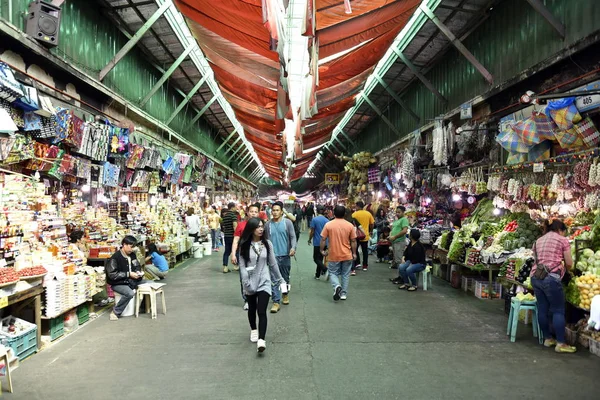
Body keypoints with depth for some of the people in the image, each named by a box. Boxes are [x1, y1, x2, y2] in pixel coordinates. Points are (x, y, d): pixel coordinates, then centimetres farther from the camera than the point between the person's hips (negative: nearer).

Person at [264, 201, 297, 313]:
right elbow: (265, 239, 11)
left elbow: (293, 237, -6)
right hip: (272, 255, 1)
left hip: (285, 255, 0)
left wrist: (293, 247, -23)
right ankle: (276, 302, -1)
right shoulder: (268, 224, 3)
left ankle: (285, 294, 40)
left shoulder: (287, 222, -4)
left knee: (285, 277, 15)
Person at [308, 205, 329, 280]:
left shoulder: (314, 219, -11)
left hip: (317, 243, -5)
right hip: (325, 243, 5)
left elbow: (312, 232, -10)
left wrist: (309, 240, 5)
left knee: (316, 259, 1)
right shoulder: (327, 220, 3)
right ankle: (317, 275, 22)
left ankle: (326, 270, -20)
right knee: (320, 259, 15)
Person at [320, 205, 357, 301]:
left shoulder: (328, 224, -8)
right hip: (347, 255, 1)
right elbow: (353, 241, -2)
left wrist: (322, 250, 7)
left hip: (334, 255, -1)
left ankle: (337, 286, -14)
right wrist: (354, 253, 7)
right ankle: (343, 293, 17)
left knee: (333, 273, 12)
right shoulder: (350, 225, -6)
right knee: (345, 274, 14)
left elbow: (323, 239, -6)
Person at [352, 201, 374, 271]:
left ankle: (357, 263, 7)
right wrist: (371, 231, 19)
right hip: (365, 235, 3)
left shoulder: (354, 214, -11)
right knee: (365, 251, 10)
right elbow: (372, 223, 4)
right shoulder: (368, 213, 0)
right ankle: (365, 266, 11)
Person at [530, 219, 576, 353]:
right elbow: (569, 263, 3)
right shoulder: (563, 240, 5)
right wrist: (567, 270, 25)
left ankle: (547, 338, 20)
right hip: (551, 278, -6)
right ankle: (560, 343, 2)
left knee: (542, 309, 11)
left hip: (535, 276, 6)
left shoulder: (538, 241, 21)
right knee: (558, 310, 0)